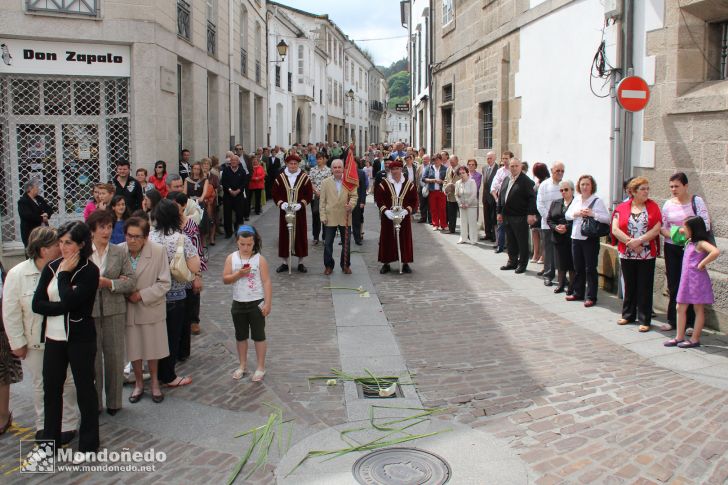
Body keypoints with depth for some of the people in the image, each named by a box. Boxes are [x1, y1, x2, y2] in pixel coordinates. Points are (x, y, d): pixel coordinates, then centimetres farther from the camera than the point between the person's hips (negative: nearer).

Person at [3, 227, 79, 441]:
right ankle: (44, 424, 32)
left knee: (68, 381, 9)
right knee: (41, 384, 14)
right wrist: (18, 343, -6)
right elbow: (11, 313, -8)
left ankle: (67, 424, 26)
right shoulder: (17, 274, -13)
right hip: (36, 342, -1)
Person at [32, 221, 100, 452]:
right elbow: (37, 304, -3)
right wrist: (63, 307, -16)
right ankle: (50, 440, 28)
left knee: (84, 387, 7)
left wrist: (64, 274, -14)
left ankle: (88, 443, 21)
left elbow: (69, 301, -23)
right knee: (51, 388, 12)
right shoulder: (51, 267, 3)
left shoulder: (89, 271, -10)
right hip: (53, 337, 5)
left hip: (80, 338, -5)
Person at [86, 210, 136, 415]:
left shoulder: (120, 252, 4)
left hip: (114, 311, 1)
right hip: (88, 311, -1)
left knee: (115, 356, 8)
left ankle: (114, 402, 22)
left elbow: (131, 281, -1)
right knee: (92, 357, 6)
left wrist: (109, 283, -16)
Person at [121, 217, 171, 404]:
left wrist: (142, 295, -18)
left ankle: (154, 383, 33)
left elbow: (165, 283, -11)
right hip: (127, 308, 2)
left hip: (151, 308, -1)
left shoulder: (158, 251, -16)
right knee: (133, 348, 13)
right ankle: (138, 383, 34)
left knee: (152, 347, 12)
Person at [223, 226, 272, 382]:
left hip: (256, 303, -3)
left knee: (258, 336, 5)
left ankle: (261, 367, 16)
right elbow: (225, 279, -4)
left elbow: (267, 282, -10)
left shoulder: (259, 259, -9)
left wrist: (268, 303, -14)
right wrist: (239, 274, -21)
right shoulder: (231, 258, -1)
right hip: (238, 304, 3)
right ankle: (242, 366, 29)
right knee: (241, 336, 15)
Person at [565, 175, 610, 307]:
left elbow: (607, 218, -12)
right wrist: (575, 214, -7)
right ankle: (578, 293, 26)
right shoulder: (576, 199, 12)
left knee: (590, 269, -2)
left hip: (590, 239, -6)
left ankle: (591, 297, 3)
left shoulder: (597, 201, -6)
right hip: (576, 237, 6)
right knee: (578, 268, 14)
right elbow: (567, 215, 13)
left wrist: (592, 214, -22)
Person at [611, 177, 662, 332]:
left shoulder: (653, 207, 2)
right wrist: (630, 242, -15)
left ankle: (644, 320, 8)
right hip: (627, 255, 1)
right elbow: (615, 229, -5)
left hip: (647, 255, -1)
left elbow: (657, 229, -7)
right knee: (629, 286, 12)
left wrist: (639, 241, -17)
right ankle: (628, 315, 26)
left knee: (645, 288, 1)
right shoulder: (622, 208, 3)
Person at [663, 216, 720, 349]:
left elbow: (716, 252, -32)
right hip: (686, 280, 9)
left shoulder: (701, 243, -14)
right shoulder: (690, 242, 12)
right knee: (680, 308, 10)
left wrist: (702, 264, -24)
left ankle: (695, 339, 8)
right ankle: (679, 337, 16)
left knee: (698, 309, 3)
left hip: (697, 280, -9)